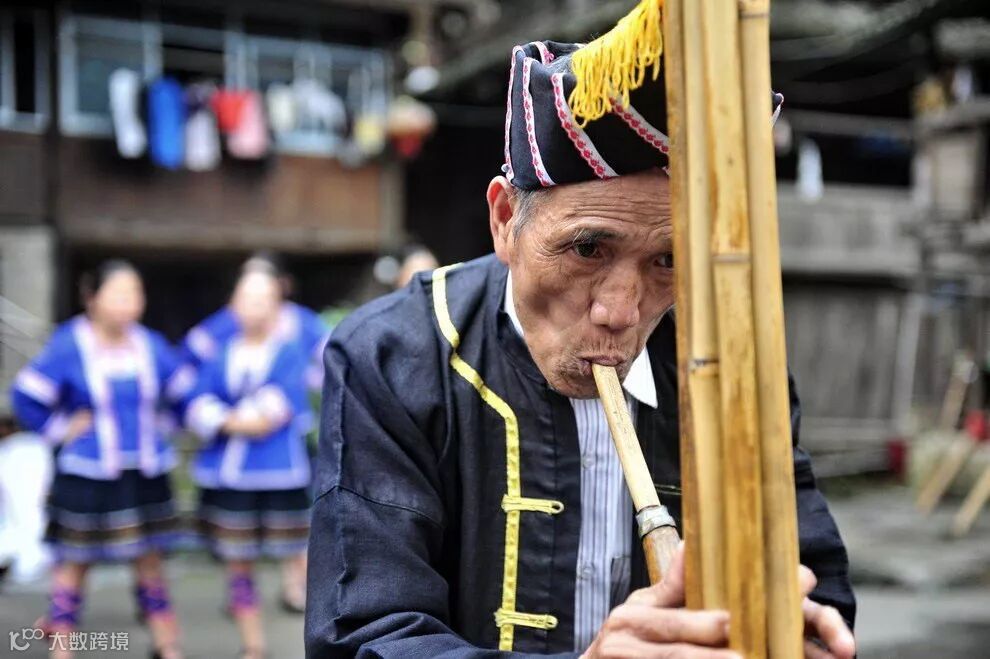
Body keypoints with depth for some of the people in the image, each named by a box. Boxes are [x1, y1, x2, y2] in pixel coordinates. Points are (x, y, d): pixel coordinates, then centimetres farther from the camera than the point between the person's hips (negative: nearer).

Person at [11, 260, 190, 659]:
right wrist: (60, 429, -8)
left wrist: (157, 421, 5)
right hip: (86, 477, -3)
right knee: (75, 562, 6)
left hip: (146, 476, 4)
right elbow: (26, 398, -9)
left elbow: (182, 391, 13)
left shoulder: (151, 345, 0)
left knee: (150, 559, 11)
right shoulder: (68, 347, -11)